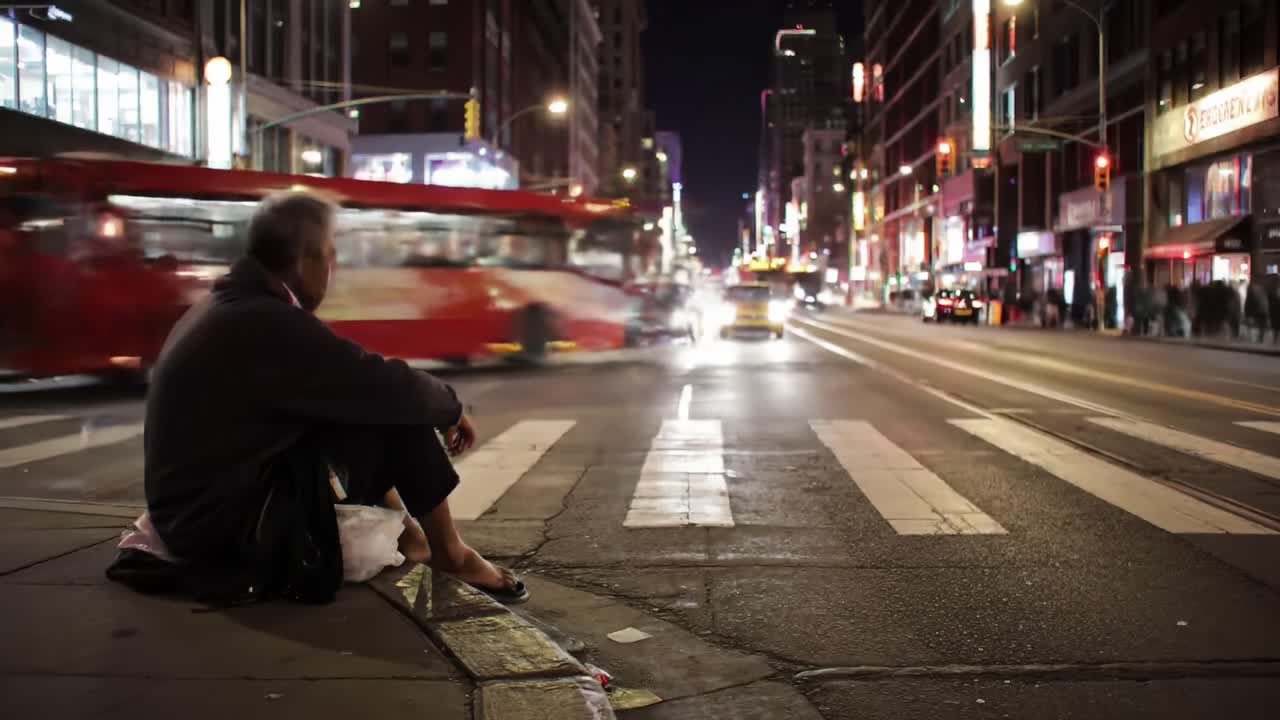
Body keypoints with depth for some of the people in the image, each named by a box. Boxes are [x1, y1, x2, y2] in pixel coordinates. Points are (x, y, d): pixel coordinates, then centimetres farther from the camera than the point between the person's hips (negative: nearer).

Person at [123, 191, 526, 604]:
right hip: (229, 527, -10)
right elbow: (388, 388, -17)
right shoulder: (270, 324, -23)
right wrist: (448, 407, 3)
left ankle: (407, 535, 19)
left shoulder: (231, 307, 9)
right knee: (398, 415, -11)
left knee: (364, 408, 14)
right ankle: (448, 552, 7)